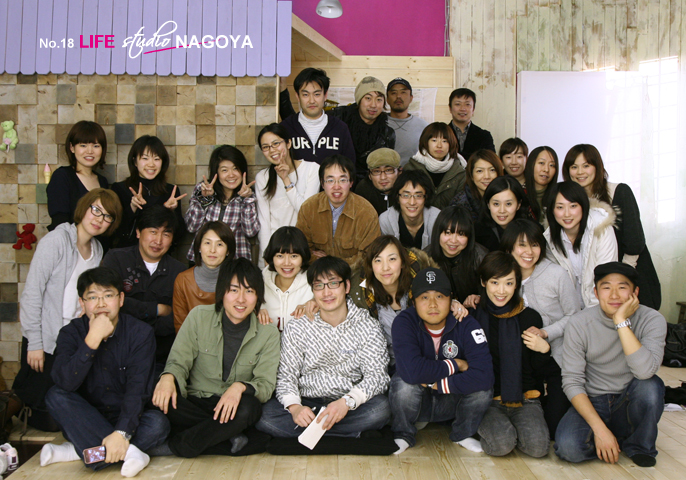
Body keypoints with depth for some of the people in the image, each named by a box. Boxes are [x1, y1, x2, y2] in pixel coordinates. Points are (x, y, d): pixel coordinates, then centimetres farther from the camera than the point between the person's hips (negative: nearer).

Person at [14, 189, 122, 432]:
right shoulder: (56, 241, -14)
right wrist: (34, 344, -16)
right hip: (44, 341, -6)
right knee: (47, 418, 2)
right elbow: (31, 293, -16)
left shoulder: (97, 250, 8)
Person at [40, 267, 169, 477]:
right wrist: (92, 339, -30)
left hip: (127, 417, -1)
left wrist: (121, 432, -33)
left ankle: (80, 449, -20)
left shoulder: (141, 333, -10)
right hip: (86, 421, 2)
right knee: (55, 396, -25)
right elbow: (64, 383, -21)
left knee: (158, 424, -29)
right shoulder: (71, 333, -5)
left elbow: (137, 389, -19)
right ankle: (127, 452, -30)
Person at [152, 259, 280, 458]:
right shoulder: (199, 316, -1)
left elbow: (266, 384, -7)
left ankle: (174, 447, -18)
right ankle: (229, 442, -21)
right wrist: (168, 377, -26)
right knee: (161, 402, -30)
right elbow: (179, 361, -1)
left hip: (232, 407, 0)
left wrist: (240, 387, -30)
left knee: (248, 407, -36)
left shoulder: (268, 334, -3)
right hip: (195, 404, 1)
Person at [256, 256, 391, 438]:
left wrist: (347, 402, -28)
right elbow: (286, 375, 0)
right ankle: (351, 432, -20)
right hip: (307, 405, 1)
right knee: (265, 415, -27)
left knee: (380, 408, -32)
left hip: (350, 407, -1)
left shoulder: (368, 326, -1)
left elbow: (376, 375, -10)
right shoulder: (296, 328, 2)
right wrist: (294, 406, -22)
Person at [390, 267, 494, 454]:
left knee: (482, 389, -26)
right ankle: (403, 435, -1)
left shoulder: (466, 325, -15)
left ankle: (463, 434, 5)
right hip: (417, 402, -1)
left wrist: (438, 384, -28)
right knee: (403, 383, -33)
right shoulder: (404, 322, -20)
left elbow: (484, 375, -29)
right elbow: (411, 371, -37)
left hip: (451, 400, 2)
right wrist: (455, 365, -24)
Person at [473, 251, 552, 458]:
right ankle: (487, 425, 10)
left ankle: (514, 425, 11)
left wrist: (544, 349, -13)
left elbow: (537, 369, 10)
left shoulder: (530, 317, 2)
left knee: (537, 446, -22)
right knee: (501, 444, -26)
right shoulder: (474, 316, -1)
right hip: (486, 397, -1)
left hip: (524, 397, 2)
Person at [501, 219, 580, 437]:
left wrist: (545, 332, -20)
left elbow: (574, 316, -6)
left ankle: (554, 400, 27)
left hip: (557, 359, -3)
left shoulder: (556, 274, -12)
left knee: (554, 427, -5)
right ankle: (541, 399, 32)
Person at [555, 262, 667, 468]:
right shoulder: (580, 324, -12)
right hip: (592, 404, 0)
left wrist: (621, 321, -30)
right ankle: (618, 439, 6)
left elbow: (645, 371, -30)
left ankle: (639, 445, -3)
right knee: (568, 446, -28)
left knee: (651, 386, -33)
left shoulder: (652, 320, -12)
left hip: (630, 404, 0)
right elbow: (572, 381, -13)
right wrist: (599, 428, -22)